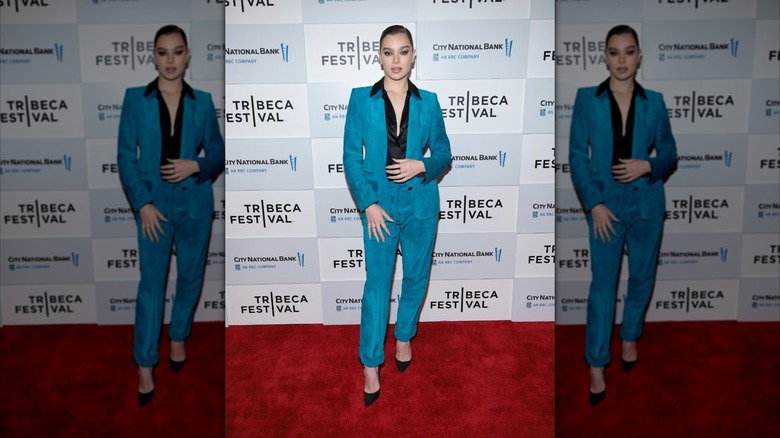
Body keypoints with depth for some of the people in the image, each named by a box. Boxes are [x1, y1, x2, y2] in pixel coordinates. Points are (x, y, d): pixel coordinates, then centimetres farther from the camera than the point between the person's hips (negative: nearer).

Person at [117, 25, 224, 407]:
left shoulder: (202, 102, 1)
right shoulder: (135, 99, -2)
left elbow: (218, 153, 6)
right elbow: (125, 156, -4)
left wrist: (195, 166, -15)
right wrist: (142, 204, -12)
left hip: (195, 204, 2)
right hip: (154, 204, -2)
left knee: (190, 278, 14)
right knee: (151, 284, 2)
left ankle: (178, 337, 38)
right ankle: (145, 366, 11)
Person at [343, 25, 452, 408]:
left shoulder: (428, 102, 0)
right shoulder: (361, 99, -4)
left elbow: (444, 154, 6)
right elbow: (351, 157, -5)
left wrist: (421, 166, -15)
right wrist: (368, 204, -13)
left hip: (421, 203, 2)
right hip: (379, 204, -2)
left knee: (416, 277, 15)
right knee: (377, 283, 2)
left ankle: (404, 337, 39)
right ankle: (371, 364, 13)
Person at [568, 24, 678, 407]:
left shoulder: (654, 102, 2)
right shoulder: (586, 99, -4)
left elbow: (670, 154, 7)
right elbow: (577, 156, -6)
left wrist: (647, 166, -15)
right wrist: (594, 204, -14)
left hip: (647, 204, 3)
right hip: (605, 204, -2)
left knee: (642, 277, 15)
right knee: (602, 284, 0)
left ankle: (630, 337, 40)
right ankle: (597, 367, 8)